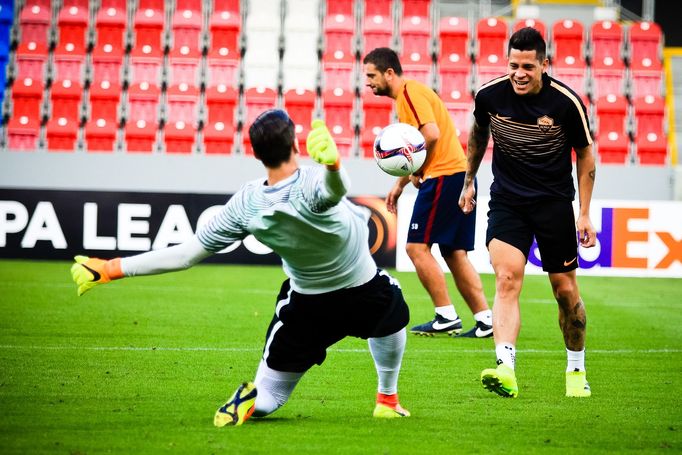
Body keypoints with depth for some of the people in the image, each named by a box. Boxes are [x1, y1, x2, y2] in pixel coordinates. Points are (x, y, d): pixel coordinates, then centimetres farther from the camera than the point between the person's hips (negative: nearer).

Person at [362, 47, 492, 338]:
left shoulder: (411, 92, -10)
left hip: (444, 177, -10)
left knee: (417, 246, -8)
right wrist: (400, 185, 25)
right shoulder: (405, 97, 21)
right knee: (455, 254, 9)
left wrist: (417, 173, -11)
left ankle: (446, 317, -7)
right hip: (457, 176, 10)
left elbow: (432, 135, -23)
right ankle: (485, 320, 7)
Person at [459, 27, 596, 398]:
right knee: (507, 278, -21)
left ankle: (577, 370, 27)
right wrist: (468, 182, 21)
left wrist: (584, 214, -4)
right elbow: (478, 134, 14)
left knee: (565, 290, 4)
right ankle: (505, 369, -34)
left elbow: (585, 154, -1)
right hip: (506, 200, 1)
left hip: (554, 201, -1)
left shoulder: (567, 102, -15)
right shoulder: (489, 94, -9)